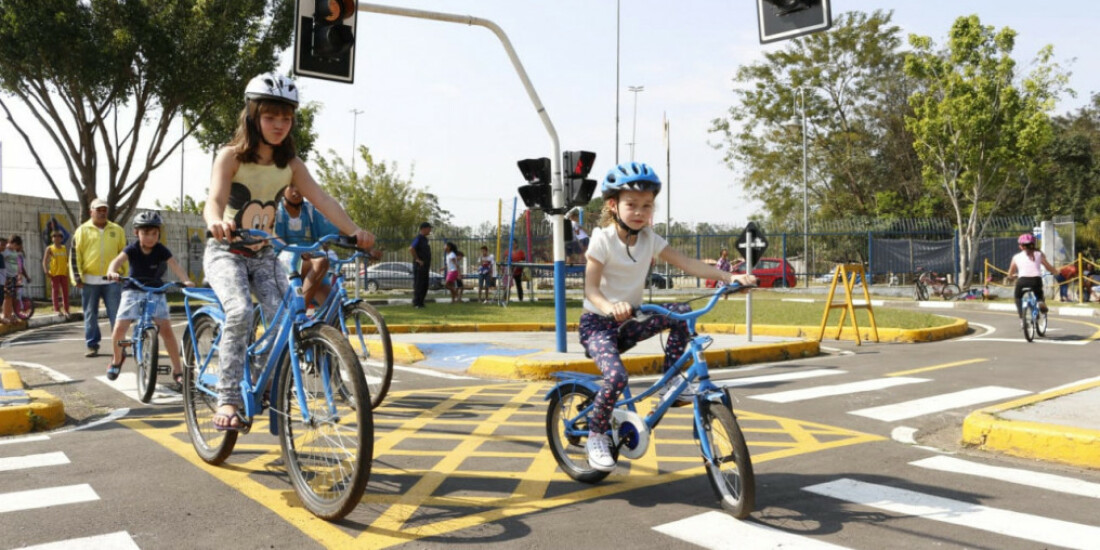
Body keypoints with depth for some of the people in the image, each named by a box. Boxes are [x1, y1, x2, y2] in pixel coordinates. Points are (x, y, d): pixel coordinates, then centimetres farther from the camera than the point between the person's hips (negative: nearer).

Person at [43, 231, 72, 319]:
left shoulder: (65, 248, 11)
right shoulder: (50, 248, 2)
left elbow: (68, 260, 16)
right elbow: (44, 261, -4)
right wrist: (46, 271, -17)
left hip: (64, 273, 3)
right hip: (54, 273, -3)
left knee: (65, 292, 4)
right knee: (55, 291, -1)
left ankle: (66, 310, 9)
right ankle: (57, 309, 2)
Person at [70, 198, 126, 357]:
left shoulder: (117, 230, 9)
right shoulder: (82, 230, 4)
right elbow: (75, 255, 3)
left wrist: (126, 274, 9)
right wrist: (77, 278, -3)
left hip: (112, 280, 0)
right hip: (89, 281, 0)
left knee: (116, 314, -2)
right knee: (90, 315, 7)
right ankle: (92, 346, 15)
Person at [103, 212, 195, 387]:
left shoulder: (161, 251, -12)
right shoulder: (132, 249, -12)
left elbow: (175, 266, -26)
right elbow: (117, 261, -28)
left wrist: (186, 280, -45)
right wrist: (112, 272, -51)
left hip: (156, 292, 0)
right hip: (133, 290, 1)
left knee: (166, 328, -14)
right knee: (119, 328, -9)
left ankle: (177, 370, -6)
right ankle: (117, 358, 24)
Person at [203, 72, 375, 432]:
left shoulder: (290, 164, 0)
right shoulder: (231, 156, -11)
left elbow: (321, 200, -13)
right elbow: (214, 200, -28)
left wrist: (354, 231, -31)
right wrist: (216, 222, -53)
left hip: (263, 255, 4)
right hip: (226, 252, -4)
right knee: (240, 313, -30)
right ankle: (228, 400, -21)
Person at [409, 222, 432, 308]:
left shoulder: (424, 239, 17)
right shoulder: (418, 238, -12)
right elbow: (411, 249, -27)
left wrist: (428, 264, 19)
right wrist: (417, 259, -20)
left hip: (425, 266, 9)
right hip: (419, 266, -9)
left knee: (424, 286, 11)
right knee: (418, 285, -6)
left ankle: (420, 302, 16)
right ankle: (416, 303, -2)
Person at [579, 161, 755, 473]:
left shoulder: (649, 239, -1)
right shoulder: (603, 239, -16)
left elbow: (687, 264, -8)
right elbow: (591, 288, -23)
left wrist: (729, 277, -21)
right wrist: (610, 307, -45)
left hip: (629, 320, 5)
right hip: (597, 321, -5)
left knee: (681, 312, -16)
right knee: (617, 376, -30)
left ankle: (670, 380, -4)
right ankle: (596, 436, -6)